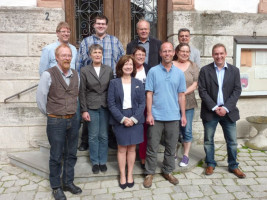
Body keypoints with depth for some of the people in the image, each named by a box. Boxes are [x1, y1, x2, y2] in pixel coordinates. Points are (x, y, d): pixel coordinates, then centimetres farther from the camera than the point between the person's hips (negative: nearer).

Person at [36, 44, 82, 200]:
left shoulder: (76, 75, 4)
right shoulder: (48, 75, -13)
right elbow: (40, 98, -7)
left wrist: (72, 111, 14)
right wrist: (50, 113, 3)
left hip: (73, 120, 5)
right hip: (56, 121, -5)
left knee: (71, 154, 16)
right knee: (56, 156, 8)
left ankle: (68, 182, 34)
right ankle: (56, 187, 26)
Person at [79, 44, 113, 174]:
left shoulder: (108, 70, 5)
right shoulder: (84, 70, 0)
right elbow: (82, 92, -1)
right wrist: (84, 110, -5)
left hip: (105, 107, 2)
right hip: (91, 107, -1)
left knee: (104, 136, 9)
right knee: (93, 136, 6)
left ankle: (103, 161, 24)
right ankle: (95, 162, 23)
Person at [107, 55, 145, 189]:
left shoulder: (138, 83, 5)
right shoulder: (114, 83, -1)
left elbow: (142, 103, 1)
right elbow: (111, 104, -5)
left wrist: (134, 118, -11)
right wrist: (123, 119, -14)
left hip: (135, 120, 2)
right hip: (120, 120, -1)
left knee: (132, 148, 10)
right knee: (122, 149, 7)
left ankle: (130, 174, 26)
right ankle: (122, 175, 23)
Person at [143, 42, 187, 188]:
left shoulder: (179, 73, 7)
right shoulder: (153, 71, -1)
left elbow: (181, 95, 9)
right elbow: (149, 94, -3)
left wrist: (183, 115, 5)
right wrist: (149, 114, -9)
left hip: (174, 117, 3)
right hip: (156, 116, -2)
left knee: (171, 147, 13)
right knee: (152, 147, 5)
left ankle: (168, 172, 29)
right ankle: (149, 173, 20)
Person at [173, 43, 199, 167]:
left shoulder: (193, 66, 7)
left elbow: (195, 84, -1)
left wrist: (183, 93, -14)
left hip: (188, 103, 1)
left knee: (187, 130, 5)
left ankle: (186, 155, 20)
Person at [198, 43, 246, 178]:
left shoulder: (234, 70, 4)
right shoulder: (205, 70, -1)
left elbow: (237, 91, 0)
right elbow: (202, 91, -6)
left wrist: (226, 108, -12)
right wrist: (214, 107, -13)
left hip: (228, 111, 1)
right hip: (210, 111, -1)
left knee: (232, 141, 8)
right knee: (208, 140, 8)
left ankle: (233, 166, 25)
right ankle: (210, 164, 26)